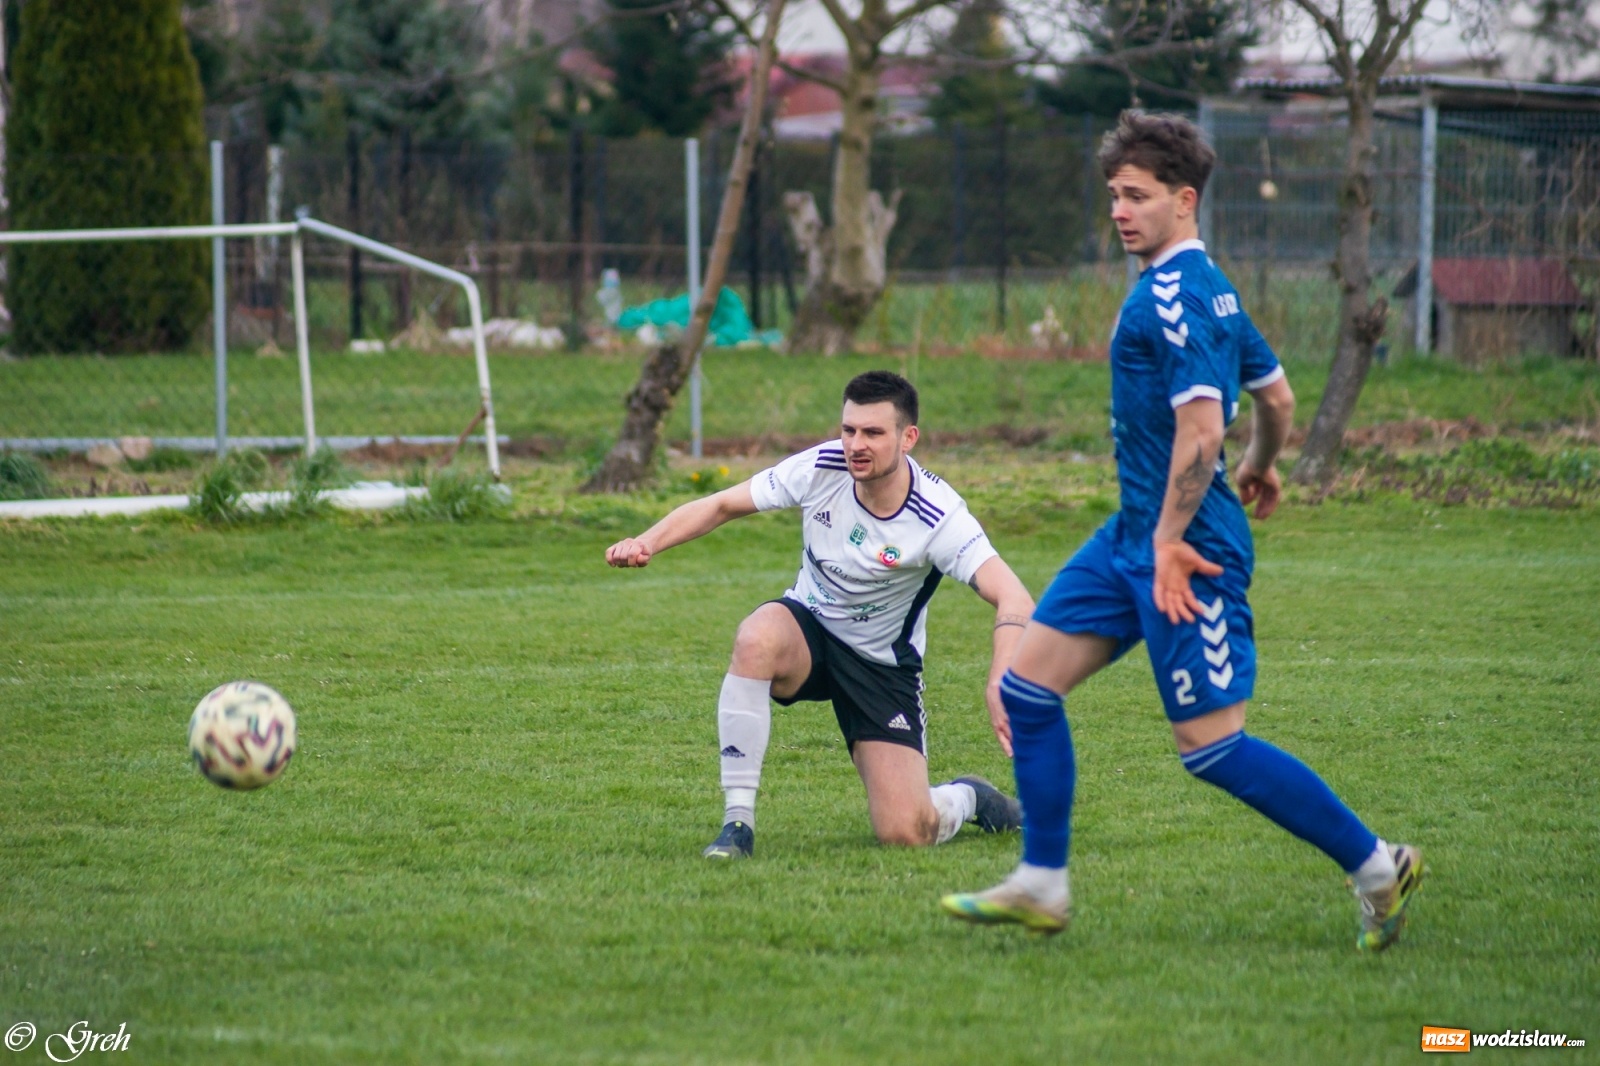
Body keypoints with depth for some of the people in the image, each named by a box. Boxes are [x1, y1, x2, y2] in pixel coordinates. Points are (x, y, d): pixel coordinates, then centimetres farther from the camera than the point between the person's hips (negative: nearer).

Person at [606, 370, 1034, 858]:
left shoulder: (937, 517, -26)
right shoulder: (820, 469, -17)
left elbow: (1012, 599, -35)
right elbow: (721, 505, -6)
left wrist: (1000, 685, -53)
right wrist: (648, 542, -23)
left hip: (884, 665, -2)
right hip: (807, 629, 2)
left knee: (905, 833, -14)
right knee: (757, 638, -37)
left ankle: (966, 799, 26)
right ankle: (737, 821, -29)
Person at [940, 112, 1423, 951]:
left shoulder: (1172, 298, -18)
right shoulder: (1207, 288, 13)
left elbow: (1201, 426, -26)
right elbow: (1277, 395, 22)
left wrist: (1171, 540, -23)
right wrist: (1260, 468, 40)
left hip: (1183, 545, -10)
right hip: (1134, 535, 10)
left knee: (1210, 745, -6)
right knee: (1028, 683, 8)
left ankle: (1375, 865, 4)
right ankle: (1041, 885, 13)